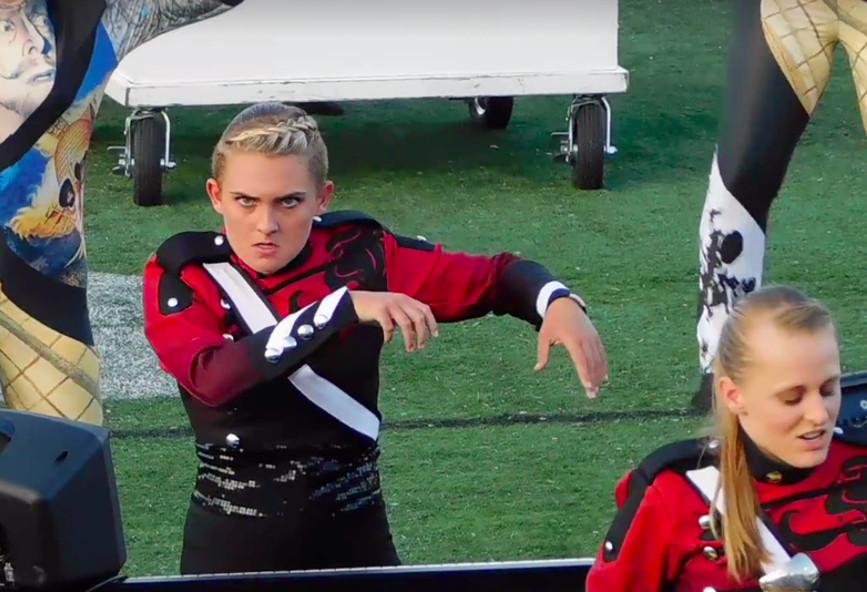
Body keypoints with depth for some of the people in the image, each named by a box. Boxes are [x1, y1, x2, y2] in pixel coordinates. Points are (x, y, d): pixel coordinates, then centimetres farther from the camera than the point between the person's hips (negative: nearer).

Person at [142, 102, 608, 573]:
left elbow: (495, 276, 1)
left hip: (351, 532, 1)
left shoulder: (358, 255, -6)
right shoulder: (180, 274, -10)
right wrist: (344, 306, -34)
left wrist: (559, 303, -21)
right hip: (231, 539, -1)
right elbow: (212, 379, -28)